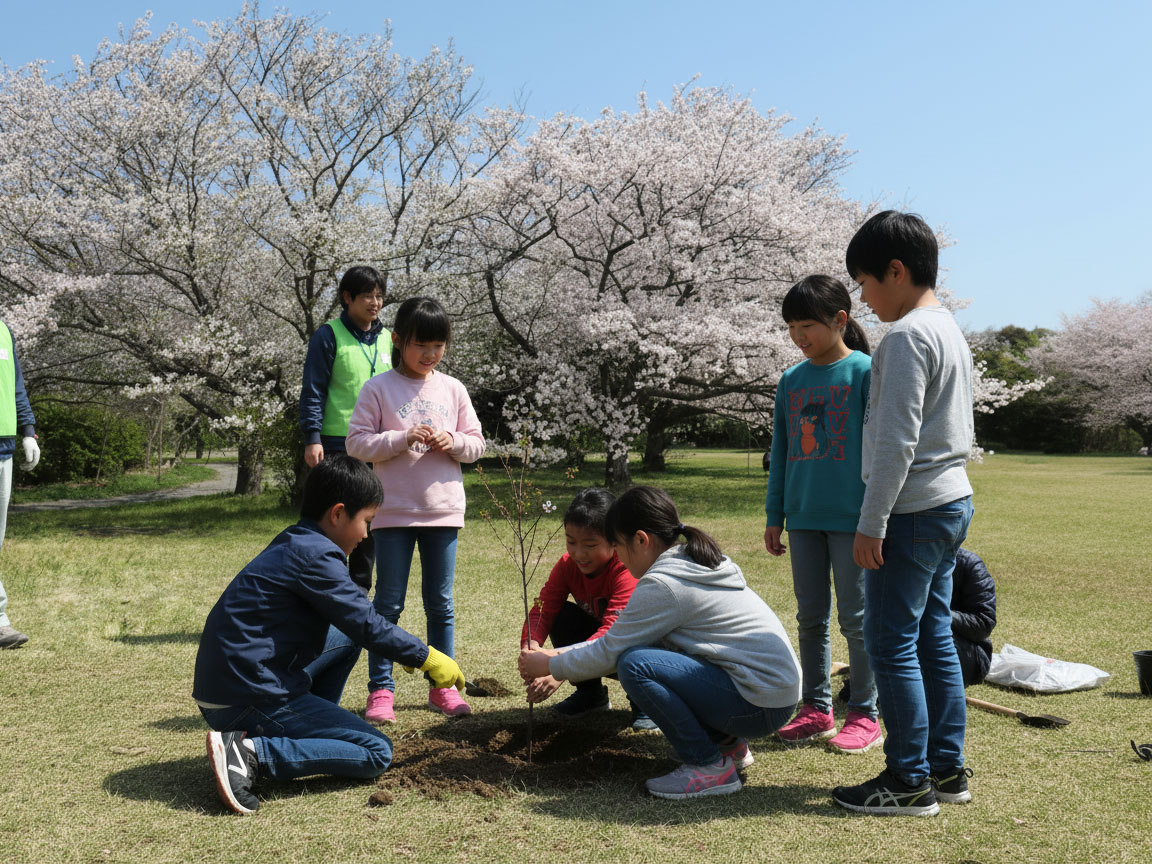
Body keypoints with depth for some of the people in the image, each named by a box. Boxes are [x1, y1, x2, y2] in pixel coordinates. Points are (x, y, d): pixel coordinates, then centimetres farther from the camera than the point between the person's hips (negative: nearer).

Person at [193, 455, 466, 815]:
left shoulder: (293, 544, 14)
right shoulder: (315, 555, -16)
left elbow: (354, 616, 23)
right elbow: (367, 623, -14)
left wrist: (409, 652, 22)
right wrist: (426, 656, 0)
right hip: (248, 700, -10)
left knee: (347, 637, 20)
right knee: (377, 753, -6)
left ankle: (311, 731, 17)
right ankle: (250, 752, -15)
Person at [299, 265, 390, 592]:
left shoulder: (386, 339, 13)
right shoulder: (329, 335, -4)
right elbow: (313, 390, -7)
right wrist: (312, 438, -14)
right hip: (337, 445, -5)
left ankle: (359, 591, 20)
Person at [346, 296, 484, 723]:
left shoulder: (452, 389, 7)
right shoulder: (378, 388, -3)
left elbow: (476, 443, 10)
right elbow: (357, 442, -7)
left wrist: (452, 442, -11)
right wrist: (403, 440, -19)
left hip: (444, 510, 3)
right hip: (393, 511, -3)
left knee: (440, 603, 11)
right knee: (388, 602, 4)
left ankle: (443, 685, 22)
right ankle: (380, 689, 13)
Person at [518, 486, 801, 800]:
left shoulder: (663, 584, -17)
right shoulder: (693, 564, 13)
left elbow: (609, 652, -9)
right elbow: (618, 637, 19)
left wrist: (550, 666, 6)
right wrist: (560, 655, 17)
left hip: (761, 705, -10)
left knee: (634, 664, -19)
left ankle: (710, 767, -7)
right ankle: (727, 742, 18)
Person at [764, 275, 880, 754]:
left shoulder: (866, 372, -7)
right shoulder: (792, 380, 9)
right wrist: (774, 516, 11)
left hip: (852, 517, -5)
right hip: (803, 517, 5)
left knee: (856, 617, 3)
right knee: (811, 616, 12)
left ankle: (865, 714, 16)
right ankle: (816, 709, 23)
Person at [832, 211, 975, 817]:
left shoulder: (907, 335, -14)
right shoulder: (951, 331, 17)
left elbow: (897, 439, -20)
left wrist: (871, 523, -17)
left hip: (915, 511, -10)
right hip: (952, 501, 10)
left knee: (891, 642, -3)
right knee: (933, 638, 14)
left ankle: (910, 780, 5)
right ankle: (947, 768, 21)